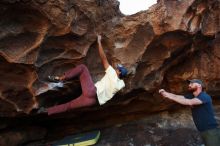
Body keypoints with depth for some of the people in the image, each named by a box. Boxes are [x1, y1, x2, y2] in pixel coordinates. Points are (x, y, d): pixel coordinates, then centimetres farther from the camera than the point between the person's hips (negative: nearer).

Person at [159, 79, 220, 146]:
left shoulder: (205, 96, -16)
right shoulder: (191, 96, 9)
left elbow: (189, 102, -30)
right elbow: (177, 96, 0)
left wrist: (170, 97, -28)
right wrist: (165, 93, -17)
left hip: (211, 131, -8)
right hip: (203, 131, 8)